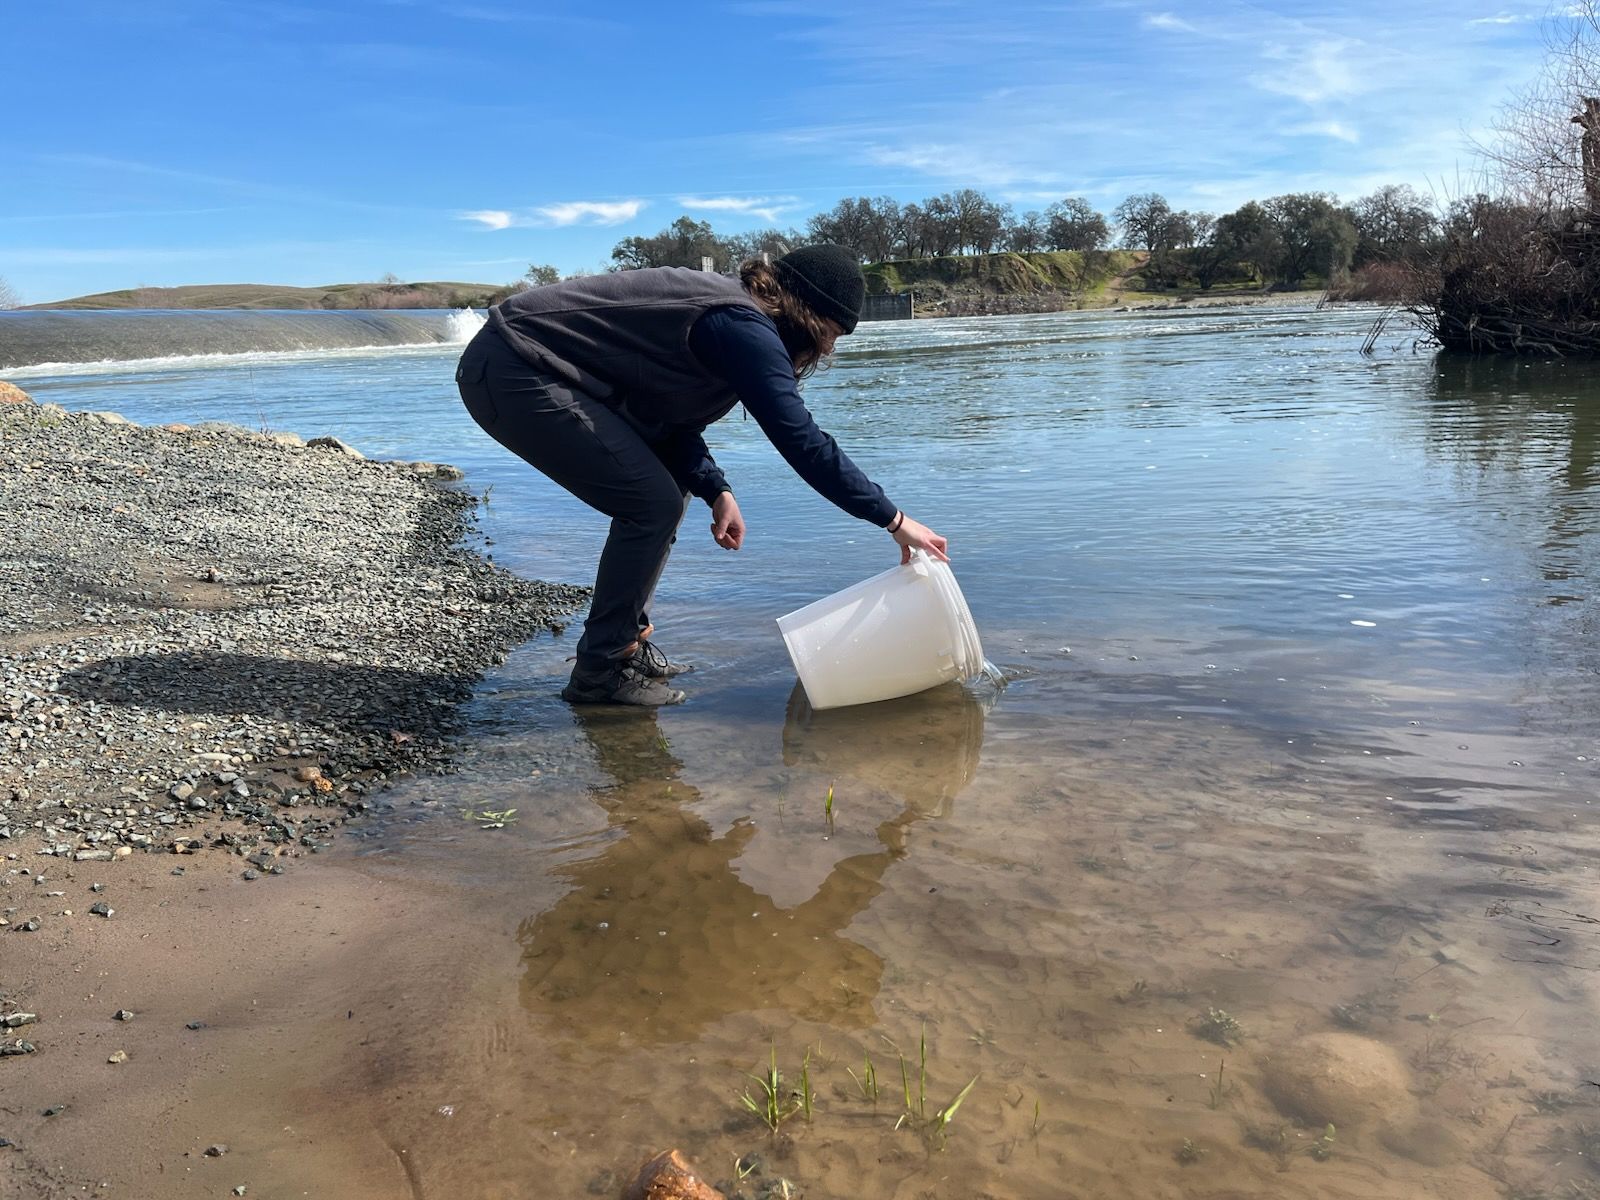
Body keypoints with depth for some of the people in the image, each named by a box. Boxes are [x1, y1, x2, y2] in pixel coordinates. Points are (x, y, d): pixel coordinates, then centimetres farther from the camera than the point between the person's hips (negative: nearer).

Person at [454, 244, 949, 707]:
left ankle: (629, 640, 19)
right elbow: (804, 443, -23)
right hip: (513, 375, -10)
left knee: (668, 489, 12)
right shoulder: (745, 329, -18)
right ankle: (600, 672, 0)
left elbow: (676, 423, 12)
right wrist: (893, 520, -18)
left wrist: (717, 489, -2)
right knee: (652, 504, -11)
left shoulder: (727, 310, 12)